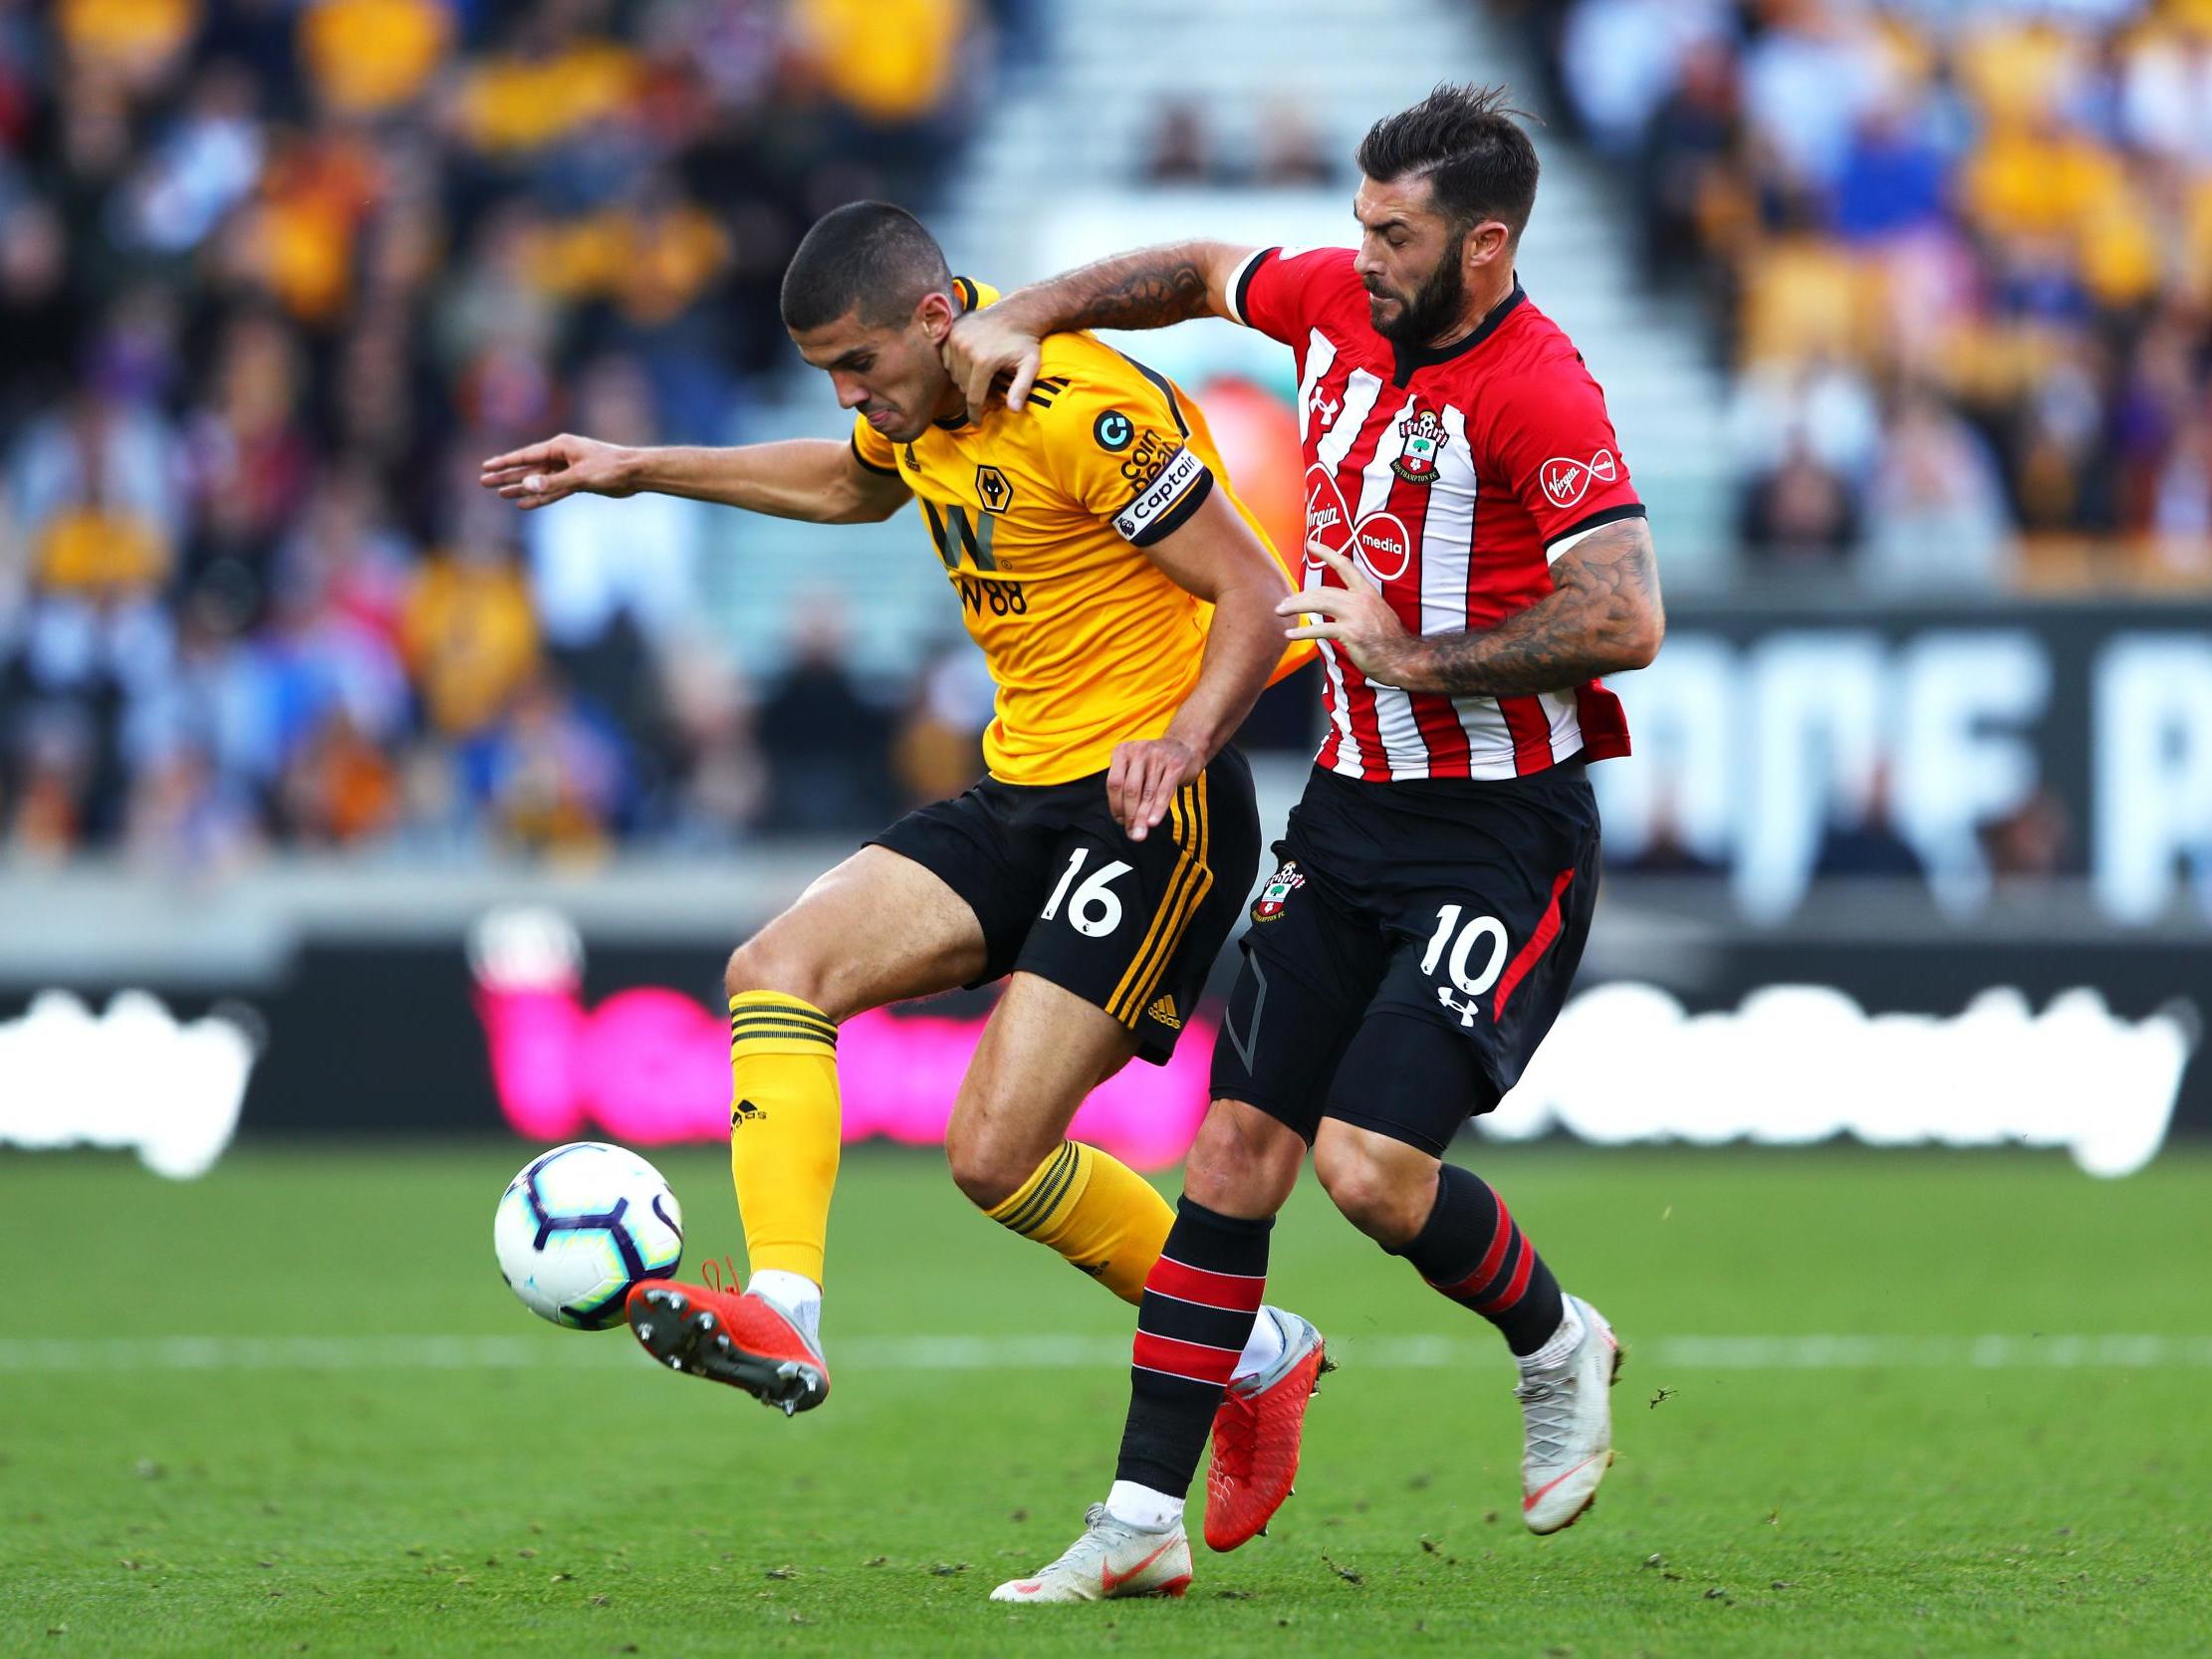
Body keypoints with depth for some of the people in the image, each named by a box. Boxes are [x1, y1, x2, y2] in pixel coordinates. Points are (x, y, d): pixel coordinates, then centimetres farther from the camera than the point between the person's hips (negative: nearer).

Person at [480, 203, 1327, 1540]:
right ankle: (782, 1315, -22)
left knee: (997, 1152, -13)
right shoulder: (921, 403, 6)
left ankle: (1256, 1356, 6)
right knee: (780, 969, -8)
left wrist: (1182, 738, -35)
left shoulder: (1082, 411, -21)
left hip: (1148, 811, -9)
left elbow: (1257, 593, -19)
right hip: (1020, 795, 9)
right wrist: (646, 471, 30)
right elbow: (854, 484, 32)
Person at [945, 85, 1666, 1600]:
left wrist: (1419, 656, -21)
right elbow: (1198, 274, 25)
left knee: (1371, 1165, -16)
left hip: (1499, 833, -7)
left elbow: (1626, 622, -27)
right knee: (1238, 1145, 2)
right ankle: (1145, 1520, 6)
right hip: (1351, 806, 8)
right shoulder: (1337, 303, 4)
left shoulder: (1537, 390, -19)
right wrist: (1031, 316, 13)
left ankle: (1557, 1347, 15)